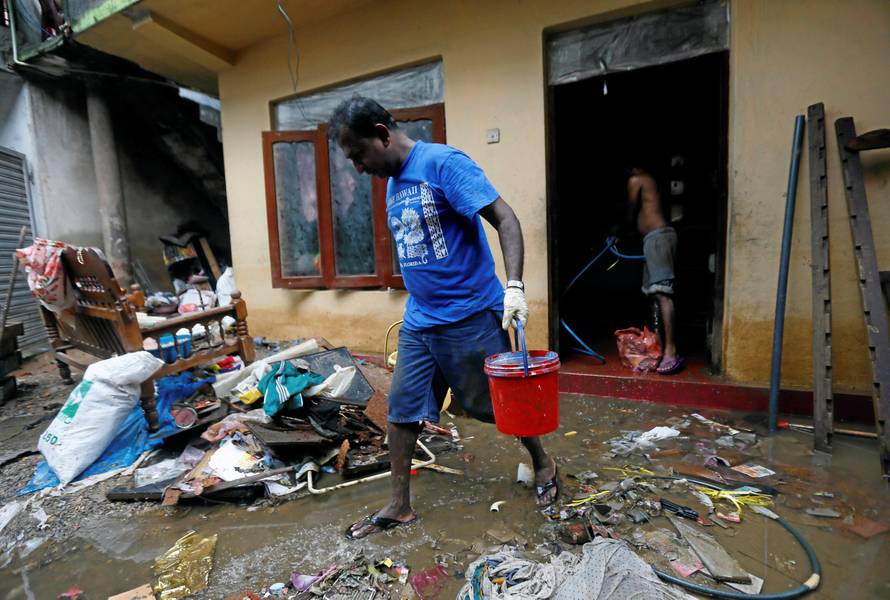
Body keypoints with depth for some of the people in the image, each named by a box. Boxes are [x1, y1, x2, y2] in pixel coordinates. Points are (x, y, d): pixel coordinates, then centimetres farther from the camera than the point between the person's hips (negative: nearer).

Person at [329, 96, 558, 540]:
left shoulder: (443, 162, -12)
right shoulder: (393, 184, 12)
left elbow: (504, 218, -18)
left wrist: (514, 285, -29)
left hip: (472, 314, -7)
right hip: (419, 319, 7)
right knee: (402, 408, 8)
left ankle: (543, 465, 38)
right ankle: (399, 506, 25)